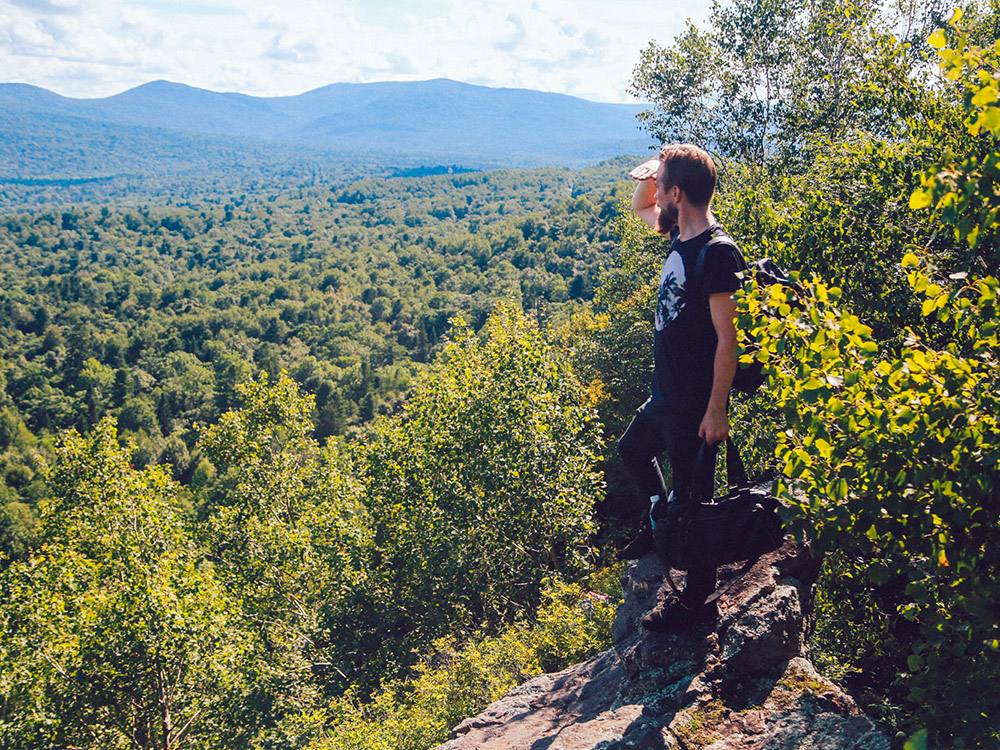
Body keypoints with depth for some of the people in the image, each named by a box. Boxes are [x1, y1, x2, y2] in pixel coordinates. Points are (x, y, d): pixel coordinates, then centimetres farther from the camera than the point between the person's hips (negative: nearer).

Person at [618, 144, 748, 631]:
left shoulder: (718, 252, -21)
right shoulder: (681, 236, 5)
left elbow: (728, 338, -22)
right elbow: (641, 209, 26)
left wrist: (716, 409, -22)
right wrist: (645, 178, 4)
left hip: (696, 405, -10)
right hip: (665, 395, 10)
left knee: (693, 498, 4)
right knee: (632, 450, 29)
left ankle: (697, 600, 20)